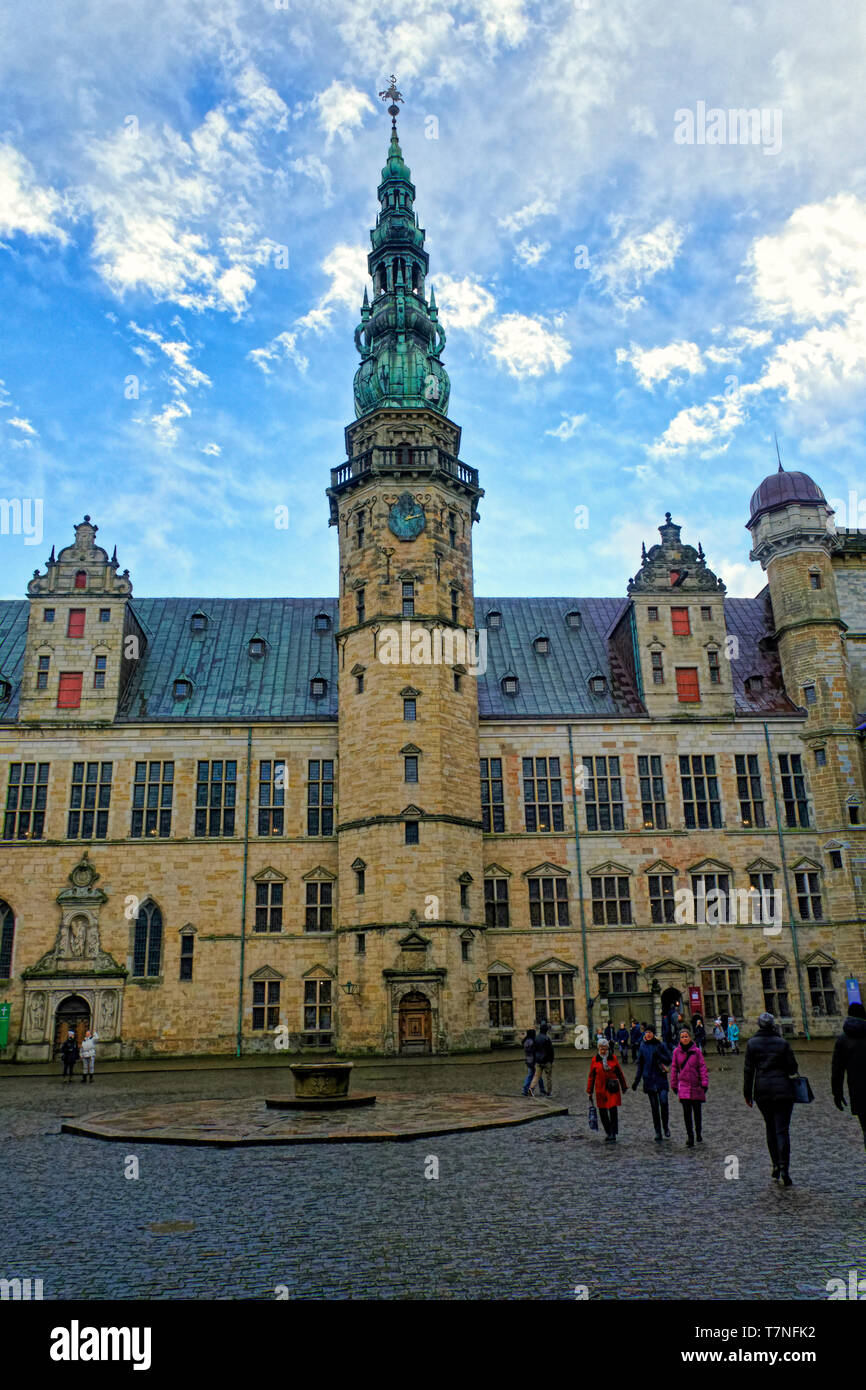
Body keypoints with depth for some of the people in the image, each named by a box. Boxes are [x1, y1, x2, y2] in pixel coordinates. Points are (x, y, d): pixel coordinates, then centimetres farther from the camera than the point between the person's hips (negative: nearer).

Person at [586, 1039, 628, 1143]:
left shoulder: (613, 1059, 2)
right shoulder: (594, 1060, 2)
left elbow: (619, 1073, 11)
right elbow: (591, 1076, 8)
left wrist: (624, 1087, 14)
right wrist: (589, 1091, 8)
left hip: (613, 1090, -1)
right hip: (600, 1090, 1)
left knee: (613, 1112, -6)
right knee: (602, 1113, 6)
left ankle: (613, 1135, -2)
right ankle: (608, 1133, 23)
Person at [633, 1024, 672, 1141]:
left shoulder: (660, 1045, 0)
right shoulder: (642, 1046, 7)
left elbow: (669, 1061, 0)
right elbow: (640, 1065, 13)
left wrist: (659, 1055, -17)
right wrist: (636, 1081, 12)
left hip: (661, 1079, -2)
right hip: (649, 1079, 2)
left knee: (663, 1102, -15)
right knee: (654, 1107, 3)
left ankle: (666, 1127, 7)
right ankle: (658, 1133, 10)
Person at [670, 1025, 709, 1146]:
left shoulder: (696, 1051, -3)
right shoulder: (677, 1051, 1)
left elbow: (702, 1067, -2)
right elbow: (674, 1068, 7)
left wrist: (705, 1083, -10)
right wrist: (674, 1085, 8)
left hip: (696, 1086, 0)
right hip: (683, 1085, 0)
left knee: (697, 1111, 10)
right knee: (687, 1112, -7)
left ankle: (698, 1134, 32)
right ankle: (690, 1137, 1)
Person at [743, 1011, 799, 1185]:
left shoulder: (752, 1044, 0)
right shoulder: (783, 1043, -1)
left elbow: (748, 1070, -1)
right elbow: (793, 1069, -1)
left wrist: (747, 1093, 5)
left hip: (762, 1091, 1)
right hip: (783, 1090, -1)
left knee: (770, 1128, 16)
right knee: (782, 1130, -3)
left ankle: (776, 1167, 18)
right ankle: (784, 1170, -15)